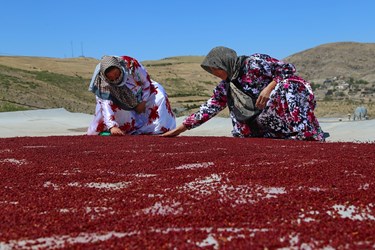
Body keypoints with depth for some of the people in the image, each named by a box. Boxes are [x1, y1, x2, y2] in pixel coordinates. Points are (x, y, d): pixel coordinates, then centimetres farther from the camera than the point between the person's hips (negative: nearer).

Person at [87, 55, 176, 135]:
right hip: (122, 102, 1)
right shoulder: (101, 82, -32)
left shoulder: (131, 64, -35)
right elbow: (105, 103, -39)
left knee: (159, 95, -24)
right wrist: (112, 126, -51)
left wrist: (143, 102, -17)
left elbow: (147, 82, -19)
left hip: (140, 94, -1)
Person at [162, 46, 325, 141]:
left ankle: (308, 134, -23)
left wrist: (269, 87, -26)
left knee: (287, 85, -34)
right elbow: (209, 108, 3)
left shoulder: (254, 63, -16)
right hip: (272, 116, 7)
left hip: (295, 95, -6)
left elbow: (288, 69, -15)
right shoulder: (226, 87, 4)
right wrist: (180, 129, -1)